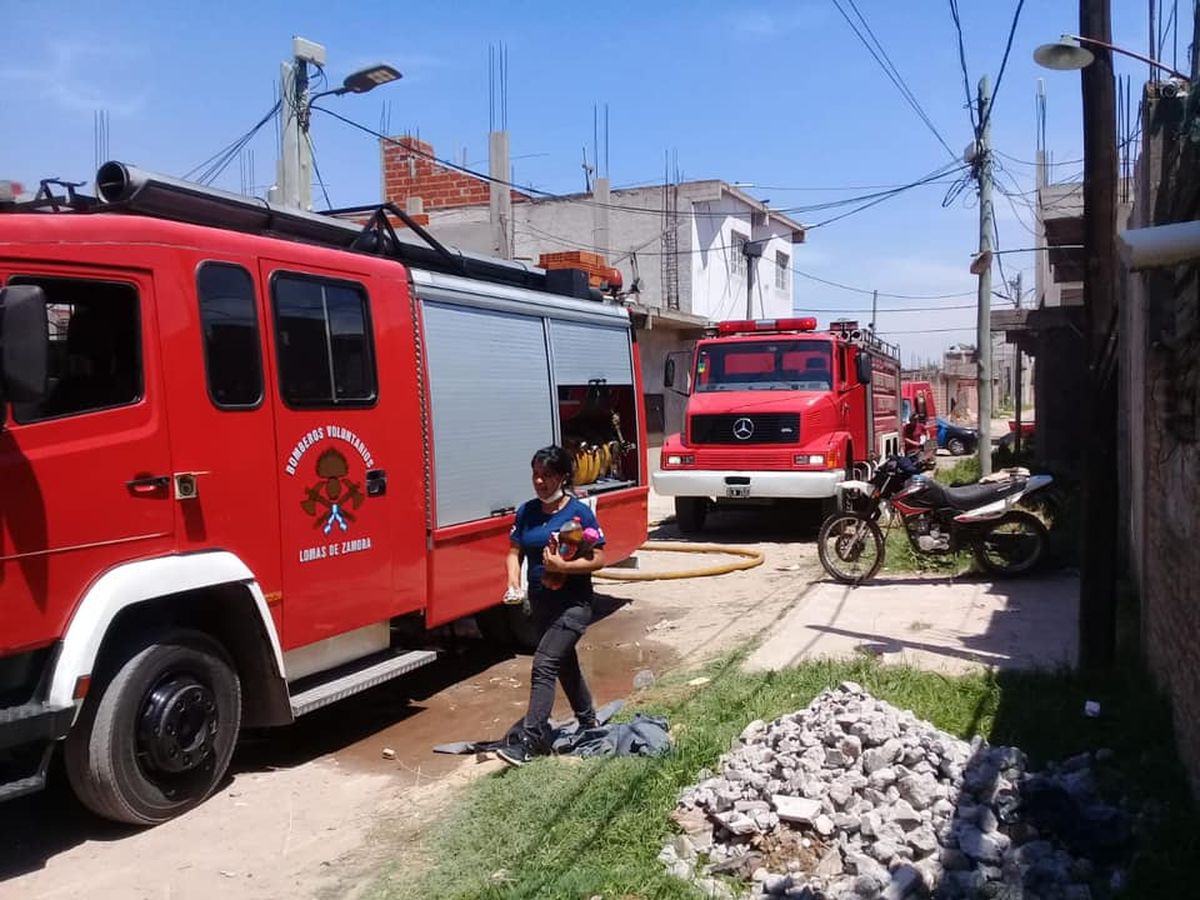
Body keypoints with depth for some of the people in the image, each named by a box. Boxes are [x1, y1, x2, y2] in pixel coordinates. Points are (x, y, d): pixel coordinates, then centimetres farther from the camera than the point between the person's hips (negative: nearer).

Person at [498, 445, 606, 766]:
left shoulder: (580, 513, -13)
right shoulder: (527, 512, 2)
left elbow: (598, 560, -12)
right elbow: (514, 552, 4)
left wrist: (562, 565, -26)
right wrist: (513, 583, -14)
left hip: (572, 605, -6)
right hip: (540, 603, 7)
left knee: (544, 665, -16)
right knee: (565, 665, 21)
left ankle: (529, 742, -14)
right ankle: (588, 724, 42)